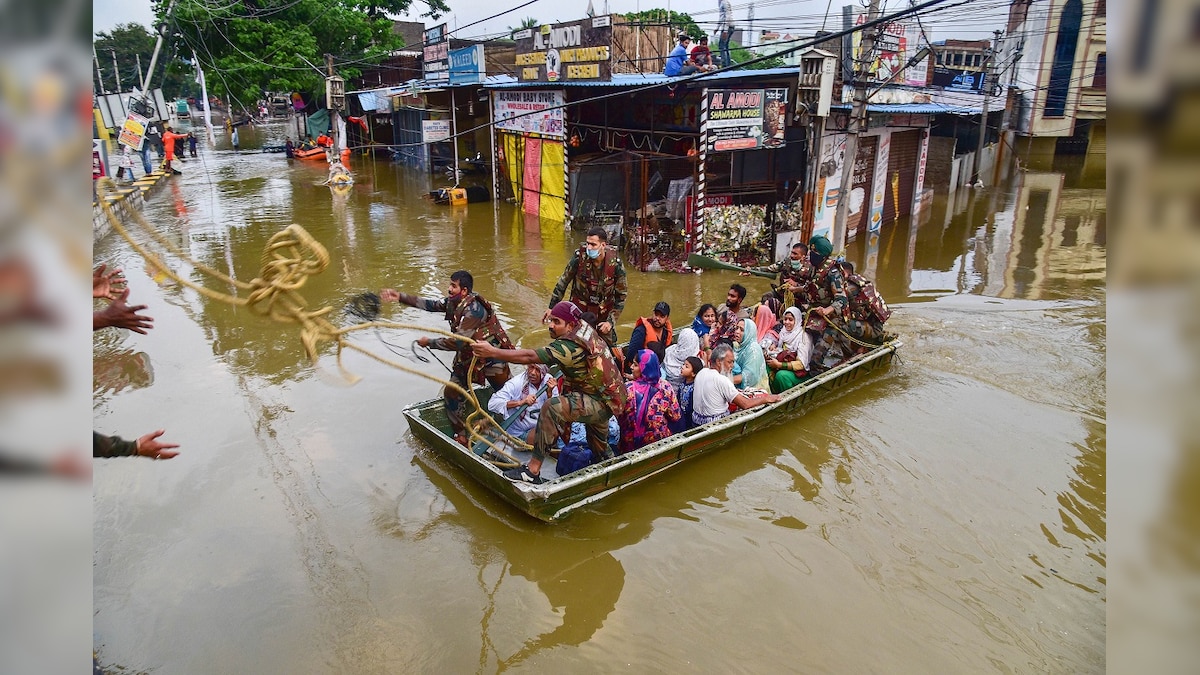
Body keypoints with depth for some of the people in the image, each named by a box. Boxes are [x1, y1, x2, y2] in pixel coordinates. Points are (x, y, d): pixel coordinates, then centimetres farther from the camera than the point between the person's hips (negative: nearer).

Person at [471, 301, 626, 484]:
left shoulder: (570, 347, -28)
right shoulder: (585, 328, -3)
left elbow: (529, 356, -35)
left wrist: (493, 352, -36)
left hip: (604, 403, -11)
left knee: (552, 407, -28)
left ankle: (533, 470, -24)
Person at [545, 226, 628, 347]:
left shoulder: (615, 264, -19)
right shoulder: (579, 258, -20)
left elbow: (621, 296, -7)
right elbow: (563, 282, -3)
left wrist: (610, 321, -11)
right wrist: (552, 307, 0)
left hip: (604, 313, 0)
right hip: (579, 310, 0)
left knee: (610, 347, 8)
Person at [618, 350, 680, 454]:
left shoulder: (627, 389, -23)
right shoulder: (665, 388, -17)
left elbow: (618, 415, -11)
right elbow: (675, 417, -8)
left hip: (632, 442, -1)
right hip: (660, 441, 1)